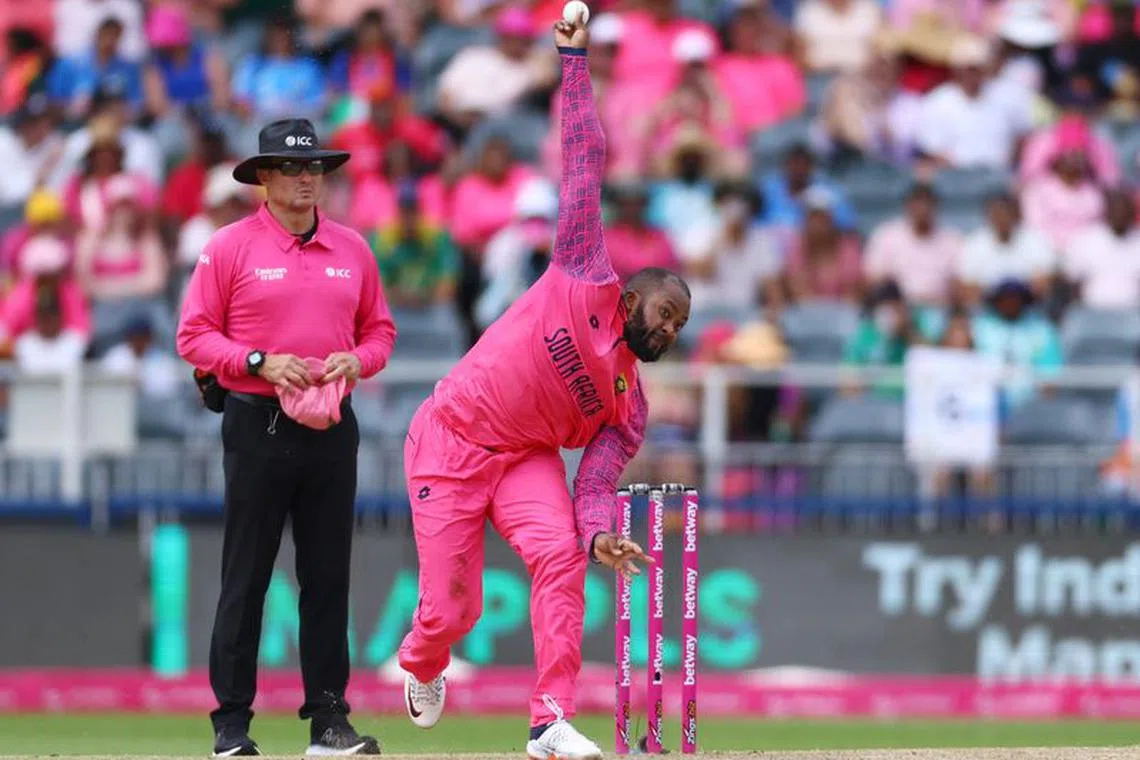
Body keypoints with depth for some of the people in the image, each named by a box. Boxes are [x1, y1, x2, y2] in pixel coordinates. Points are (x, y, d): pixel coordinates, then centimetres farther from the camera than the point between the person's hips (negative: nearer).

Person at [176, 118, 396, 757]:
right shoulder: (230, 247, -1)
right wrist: (260, 362, -16)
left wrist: (356, 359, -4)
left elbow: (380, 331, 17)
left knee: (329, 574, 5)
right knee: (246, 577, -4)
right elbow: (194, 337, -3)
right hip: (258, 423, -4)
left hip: (332, 428, 4)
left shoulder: (353, 249, 12)